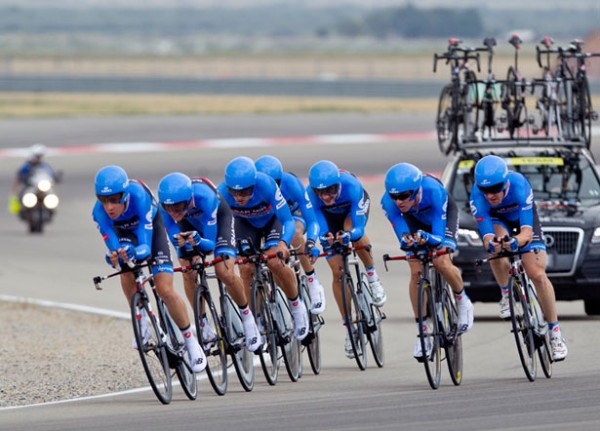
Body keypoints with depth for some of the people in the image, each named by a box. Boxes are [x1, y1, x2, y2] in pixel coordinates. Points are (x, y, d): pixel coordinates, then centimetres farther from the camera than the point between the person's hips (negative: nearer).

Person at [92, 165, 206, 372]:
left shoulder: (139, 197, -41)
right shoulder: (100, 212, -33)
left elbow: (145, 245, -42)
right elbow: (112, 244, -34)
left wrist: (135, 252, -63)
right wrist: (114, 255, -57)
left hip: (151, 228, -3)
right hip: (125, 232, 3)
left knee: (165, 290, -13)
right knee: (127, 274, -25)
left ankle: (191, 341, 3)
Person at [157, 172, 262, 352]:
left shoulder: (204, 196, -43)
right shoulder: (166, 204, -34)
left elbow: (210, 243, -36)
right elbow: (174, 236, -28)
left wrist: (198, 241, -58)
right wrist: (180, 243, -51)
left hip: (219, 217, -3)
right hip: (190, 222, 3)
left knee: (225, 273, -20)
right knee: (188, 273, -16)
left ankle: (247, 316, 5)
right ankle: (203, 327, 2)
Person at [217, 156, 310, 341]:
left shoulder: (266, 185, -39)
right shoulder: (223, 192, -34)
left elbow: (288, 221, -36)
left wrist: (283, 243, -55)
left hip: (272, 220, -2)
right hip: (246, 224, 2)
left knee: (274, 263, -25)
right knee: (246, 268, -19)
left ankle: (297, 306, 2)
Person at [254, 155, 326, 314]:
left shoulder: (291, 184, -34)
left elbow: (312, 221, -32)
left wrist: (310, 243, -51)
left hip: (294, 214, -2)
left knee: (294, 234, -36)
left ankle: (314, 285, -22)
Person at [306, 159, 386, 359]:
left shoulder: (351, 186, -41)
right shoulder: (311, 195, -35)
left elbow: (358, 228, -42)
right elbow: (319, 229, -35)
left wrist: (348, 235, -63)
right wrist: (325, 239, -57)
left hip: (355, 207, -2)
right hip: (329, 215, 2)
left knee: (350, 229, -38)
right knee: (337, 271, -7)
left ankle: (372, 277, -14)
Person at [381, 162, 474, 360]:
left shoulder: (432, 190, -42)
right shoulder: (388, 202, -34)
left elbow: (438, 236, -40)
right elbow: (401, 233, -34)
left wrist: (427, 238, -62)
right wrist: (406, 240, -57)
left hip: (443, 213, -2)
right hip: (414, 219, 2)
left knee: (442, 264, -23)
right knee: (416, 273, -12)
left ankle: (462, 301, 8)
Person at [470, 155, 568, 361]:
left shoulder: (519, 185, -39)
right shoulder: (477, 197, -35)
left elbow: (527, 232, -43)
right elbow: (487, 236, -39)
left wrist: (516, 242, -64)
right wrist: (491, 244, -63)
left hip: (522, 217, -1)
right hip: (496, 220, 1)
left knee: (537, 275, -14)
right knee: (497, 246, -34)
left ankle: (555, 332, -3)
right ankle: (506, 295, -7)